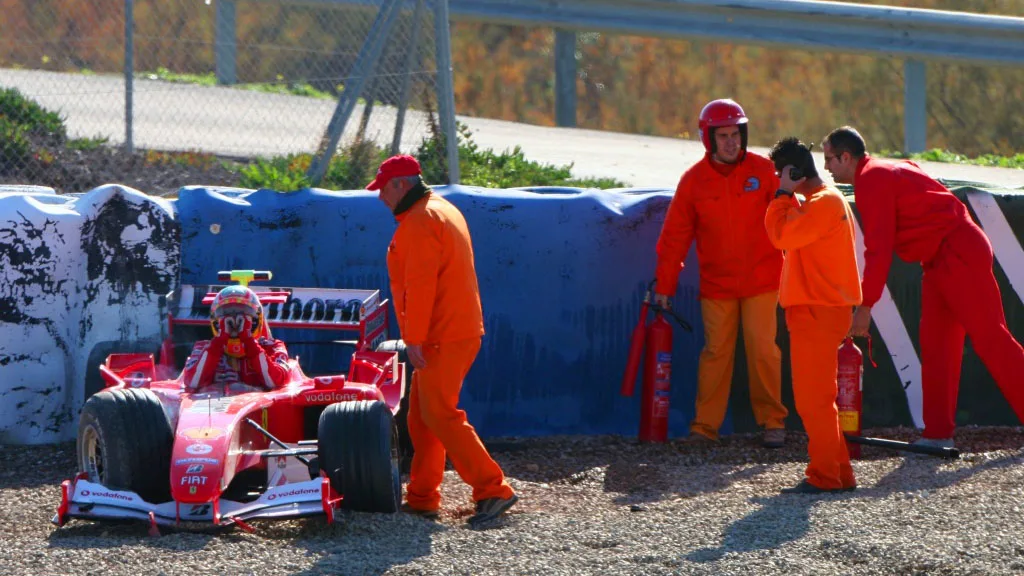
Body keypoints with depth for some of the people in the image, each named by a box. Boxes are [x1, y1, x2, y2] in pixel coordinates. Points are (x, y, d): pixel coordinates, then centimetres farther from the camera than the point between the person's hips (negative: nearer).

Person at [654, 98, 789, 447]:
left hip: (761, 281, -1)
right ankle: (705, 425, 6)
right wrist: (664, 285, 4)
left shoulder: (763, 170, -2)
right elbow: (675, 236, 4)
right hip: (716, 284, 1)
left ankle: (773, 421, 7)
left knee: (763, 349, -4)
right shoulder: (694, 180, 0)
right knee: (715, 352, 0)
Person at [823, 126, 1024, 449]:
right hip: (941, 261, 11)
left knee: (990, 338, -9)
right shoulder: (883, 172, 19)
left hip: (960, 255, -11)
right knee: (935, 343, 8)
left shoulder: (872, 181, -13)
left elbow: (879, 249, -18)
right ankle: (938, 434, 8)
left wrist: (865, 306, -16)